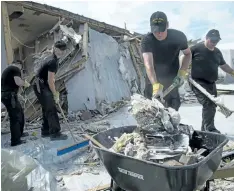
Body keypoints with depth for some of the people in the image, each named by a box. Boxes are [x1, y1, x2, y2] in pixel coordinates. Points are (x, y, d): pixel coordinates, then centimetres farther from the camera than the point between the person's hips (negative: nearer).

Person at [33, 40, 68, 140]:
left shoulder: (54, 60, 13)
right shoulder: (53, 62, -19)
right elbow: (50, 81, -21)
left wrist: (55, 92, 15)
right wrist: (55, 95, -14)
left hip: (43, 86, 11)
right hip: (41, 86, -10)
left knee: (47, 109, 14)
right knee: (51, 109, -11)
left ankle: (45, 131, 23)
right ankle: (55, 134, -8)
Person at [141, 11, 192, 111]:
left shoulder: (178, 36, -18)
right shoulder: (147, 40, -25)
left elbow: (188, 54, 0)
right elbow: (148, 64, -38)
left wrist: (182, 72, -17)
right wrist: (156, 85, -53)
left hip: (172, 80, 1)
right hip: (153, 80, 0)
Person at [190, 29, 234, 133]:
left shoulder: (217, 52, 14)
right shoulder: (196, 48, -7)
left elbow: (223, 65, 25)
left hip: (211, 83, 8)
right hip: (198, 82, -8)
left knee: (212, 106, 11)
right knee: (208, 104, -18)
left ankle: (205, 129, 25)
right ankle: (210, 129, -14)